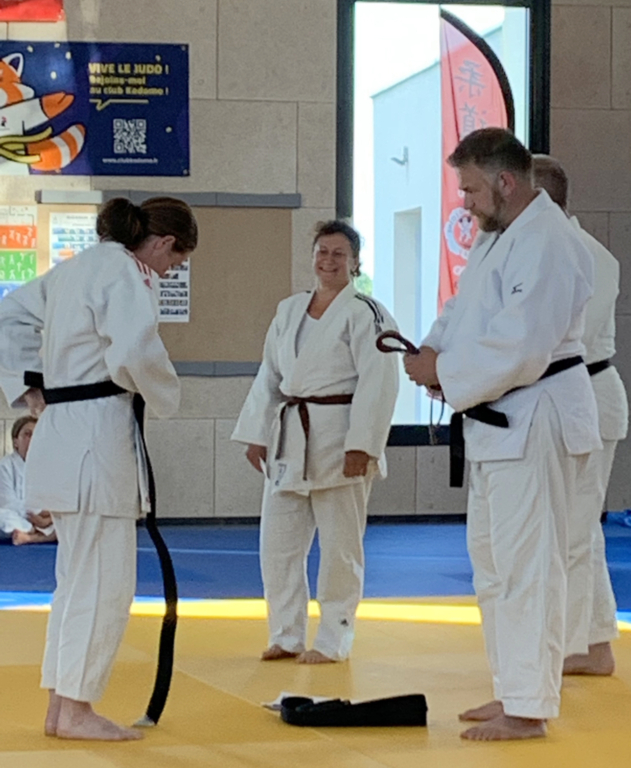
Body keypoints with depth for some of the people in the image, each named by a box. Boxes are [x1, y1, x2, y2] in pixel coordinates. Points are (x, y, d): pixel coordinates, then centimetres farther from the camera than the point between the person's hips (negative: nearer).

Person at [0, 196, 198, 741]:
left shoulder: (76, 268, 18)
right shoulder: (125, 273, -12)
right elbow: (134, 353, -25)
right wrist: (166, 395, -6)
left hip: (61, 430, 10)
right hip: (97, 434, -10)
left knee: (79, 579, 16)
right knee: (103, 583, -4)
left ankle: (62, 707, 20)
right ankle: (75, 708, 0)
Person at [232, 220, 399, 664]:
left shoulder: (365, 313, -7)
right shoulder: (289, 311, 13)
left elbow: (379, 382, -14)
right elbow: (269, 376, 15)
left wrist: (361, 445, -19)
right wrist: (256, 435, 8)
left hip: (338, 441, -6)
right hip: (289, 439, 7)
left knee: (340, 546, 1)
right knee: (278, 543, 8)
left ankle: (333, 641, 12)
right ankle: (286, 636, 19)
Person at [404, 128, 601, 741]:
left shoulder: (547, 245, -20)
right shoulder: (499, 236, 14)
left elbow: (520, 350, -27)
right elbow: (464, 311, 19)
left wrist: (444, 372, -17)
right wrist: (432, 349, -1)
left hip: (535, 421, -11)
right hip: (500, 422, 11)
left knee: (526, 566, -7)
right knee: (491, 560, 18)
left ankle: (528, 710, -1)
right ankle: (513, 691, 28)